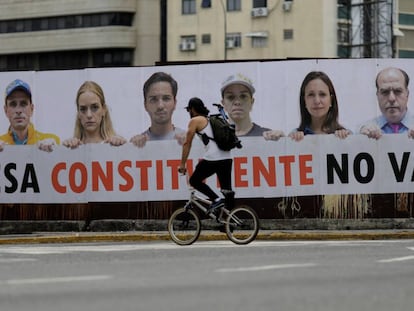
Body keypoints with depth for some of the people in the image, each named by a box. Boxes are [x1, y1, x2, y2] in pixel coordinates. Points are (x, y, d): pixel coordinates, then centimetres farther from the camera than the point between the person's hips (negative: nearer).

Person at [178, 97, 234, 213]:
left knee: (194, 181, 11)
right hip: (227, 158, 7)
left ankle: (216, 199, -6)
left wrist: (182, 164, 6)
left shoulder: (195, 121, 4)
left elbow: (187, 144, 2)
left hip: (213, 159, -7)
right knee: (227, 189, 8)